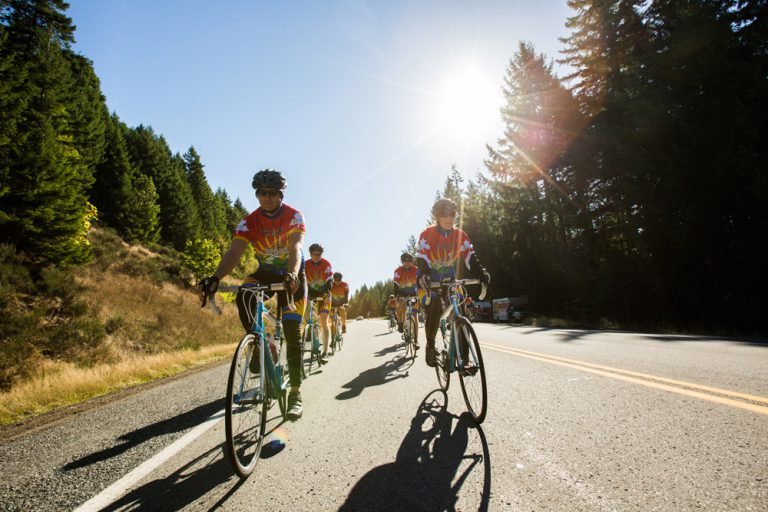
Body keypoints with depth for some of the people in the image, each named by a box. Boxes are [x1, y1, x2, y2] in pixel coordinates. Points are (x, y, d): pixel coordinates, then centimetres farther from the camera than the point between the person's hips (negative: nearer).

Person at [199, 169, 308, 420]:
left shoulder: (294, 216, -18)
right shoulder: (249, 222, -13)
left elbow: (295, 248, -34)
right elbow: (234, 252, -26)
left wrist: (292, 275, -55)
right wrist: (215, 278, -44)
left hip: (292, 276, -2)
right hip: (266, 273, 3)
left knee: (292, 332, -11)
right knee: (243, 297, -32)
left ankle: (295, 393, -3)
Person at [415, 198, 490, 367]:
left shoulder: (460, 235, -6)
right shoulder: (427, 234, -16)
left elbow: (470, 257, -15)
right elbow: (422, 260, -26)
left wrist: (482, 273, -33)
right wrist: (423, 277, -46)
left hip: (450, 280, 3)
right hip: (430, 281, -3)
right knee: (434, 309, -25)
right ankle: (430, 346, 0)